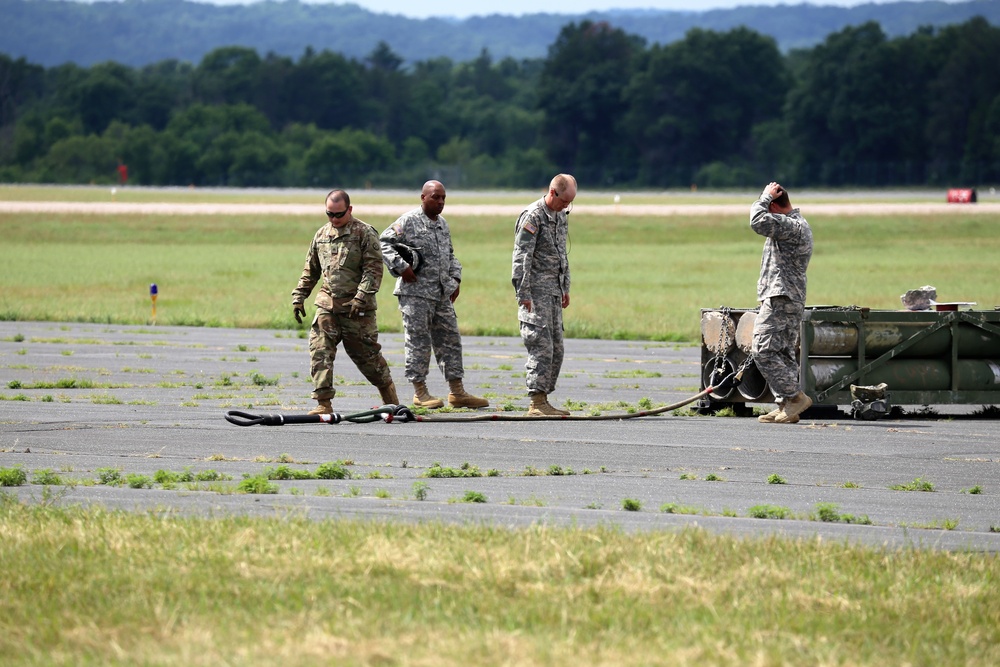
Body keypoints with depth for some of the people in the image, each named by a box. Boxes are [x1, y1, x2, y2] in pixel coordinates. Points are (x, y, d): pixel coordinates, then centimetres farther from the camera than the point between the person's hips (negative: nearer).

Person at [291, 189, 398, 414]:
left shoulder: (365, 233, -3)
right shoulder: (322, 235, 14)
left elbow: (373, 269, -10)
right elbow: (310, 269, 23)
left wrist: (361, 298, -20)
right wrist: (299, 296, 15)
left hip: (356, 307, -5)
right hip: (327, 305, 5)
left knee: (366, 353, 3)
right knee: (320, 351, -8)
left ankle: (390, 397, 22)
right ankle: (324, 403, -7)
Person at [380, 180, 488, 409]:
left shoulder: (443, 224, 17)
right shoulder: (408, 221, -7)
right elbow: (383, 244, -11)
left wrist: (455, 279, 16)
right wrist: (401, 267, -17)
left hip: (442, 294, 8)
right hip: (415, 293, -8)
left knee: (450, 339, 7)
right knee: (418, 341, -3)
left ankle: (457, 392, 12)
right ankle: (420, 392, 3)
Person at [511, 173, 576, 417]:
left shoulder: (562, 216, 15)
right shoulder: (533, 216, -12)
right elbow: (522, 257, -16)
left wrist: (566, 288, 23)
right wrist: (523, 294, -20)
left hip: (554, 291, 9)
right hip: (536, 291, -9)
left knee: (556, 349, 8)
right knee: (541, 346, -13)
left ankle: (544, 401, 13)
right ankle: (537, 403, -13)